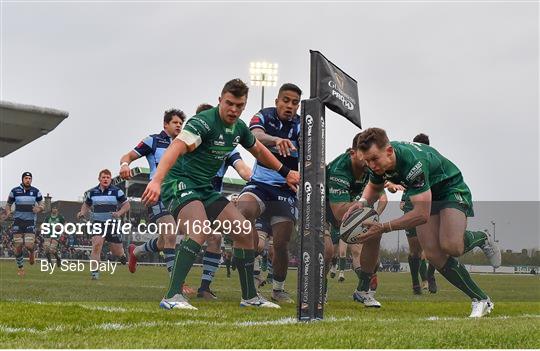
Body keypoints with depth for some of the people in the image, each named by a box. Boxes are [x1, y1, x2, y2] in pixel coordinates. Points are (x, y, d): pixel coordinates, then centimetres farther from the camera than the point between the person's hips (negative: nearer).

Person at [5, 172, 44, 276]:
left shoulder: (36, 191, 1)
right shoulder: (15, 191, 0)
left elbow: (42, 206, 8)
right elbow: (8, 204, 9)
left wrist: (39, 209, -15)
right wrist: (8, 212, -13)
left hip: (31, 221, 0)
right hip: (18, 221, 0)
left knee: (29, 245, -14)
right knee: (18, 246, -2)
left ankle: (31, 253, 24)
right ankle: (20, 267, 18)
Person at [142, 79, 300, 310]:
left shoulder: (239, 127, 7)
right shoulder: (204, 122, -21)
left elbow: (259, 151, 29)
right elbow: (176, 147, -36)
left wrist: (286, 173, 34)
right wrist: (156, 180, -51)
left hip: (205, 189, 9)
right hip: (180, 184, -9)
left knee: (245, 231, 6)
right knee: (201, 230, -33)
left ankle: (250, 297, 20)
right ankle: (171, 297, -34)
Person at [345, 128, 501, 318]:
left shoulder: (413, 162, -41)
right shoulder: (379, 161, -17)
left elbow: (422, 214, -41)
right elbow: (374, 186, 8)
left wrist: (383, 228, -41)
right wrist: (362, 202, -15)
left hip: (452, 190, -7)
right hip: (425, 198, 7)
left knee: (450, 246, -30)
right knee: (434, 254, -10)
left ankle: (482, 239, 5)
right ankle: (481, 300, -1)